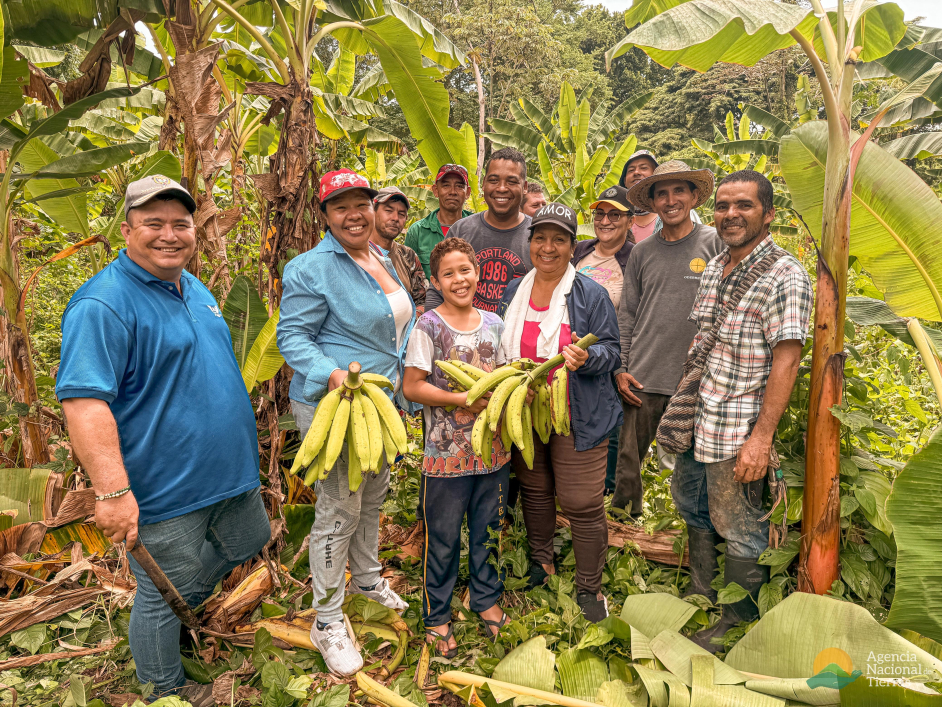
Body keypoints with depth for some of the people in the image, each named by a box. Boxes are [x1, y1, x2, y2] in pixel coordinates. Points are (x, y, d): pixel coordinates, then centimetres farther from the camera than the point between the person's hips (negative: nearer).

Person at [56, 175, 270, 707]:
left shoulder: (195, 289, 8)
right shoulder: (103, 304, -20)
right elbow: (84, 401, -27)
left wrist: (246, 437, 23)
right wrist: (112, 490, -32)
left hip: (229, 472, 9)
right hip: (165, 489, -8)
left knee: (249, 543, 26)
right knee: (164, 596, 10)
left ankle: (185, 601, 50)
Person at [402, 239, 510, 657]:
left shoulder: (493, 323, 5)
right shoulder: (429, 326, -10)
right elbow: (412, 387, -13)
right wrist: (464, 399, -20)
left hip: (493, 446, 5)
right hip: (447, 453, -4)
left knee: (488, 529, 19)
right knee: (443, 539, 9)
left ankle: (486, 598, 41)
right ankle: (437, 615, 29)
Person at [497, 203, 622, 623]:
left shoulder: (592, 295, -5)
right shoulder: (513, 293, 9)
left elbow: (612, 352, -6)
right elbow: (502, 348, 20)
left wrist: (587, 357, -26)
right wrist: (506, 371, 1)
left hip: (577, 418, -4)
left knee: (582, 503, -2)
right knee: (534, 490, 18)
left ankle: (589, 586, 19)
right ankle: (540, 560, 41)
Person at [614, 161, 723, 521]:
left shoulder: (715, 243, 1)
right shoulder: (642, 252, 9)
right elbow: (626, 316, 12)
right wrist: (620, 369, 4)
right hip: (641, 381, 3)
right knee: (626, 468, 7)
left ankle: (700, 548, 26)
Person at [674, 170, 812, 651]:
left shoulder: (784, 275, -13)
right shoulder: (714, 268, 9)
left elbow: (787, 360, -18)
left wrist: (762, 437, -22)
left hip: (738, 429, -8)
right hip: (695, 420, 8)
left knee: (739, 529, 7)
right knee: (690, 504, 22)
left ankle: (738, 622, 29)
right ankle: (701, 593, 45)